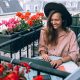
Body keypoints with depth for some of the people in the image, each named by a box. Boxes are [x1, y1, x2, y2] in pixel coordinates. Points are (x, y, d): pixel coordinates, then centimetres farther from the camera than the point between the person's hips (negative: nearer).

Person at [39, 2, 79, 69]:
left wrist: (61, 60, -26)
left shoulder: (70, 34, -8)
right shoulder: (45, 30, 0)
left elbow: (74, 54, -11)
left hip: (64, 64, -1)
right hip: (48, 62, 2)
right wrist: (43, 53, -11)